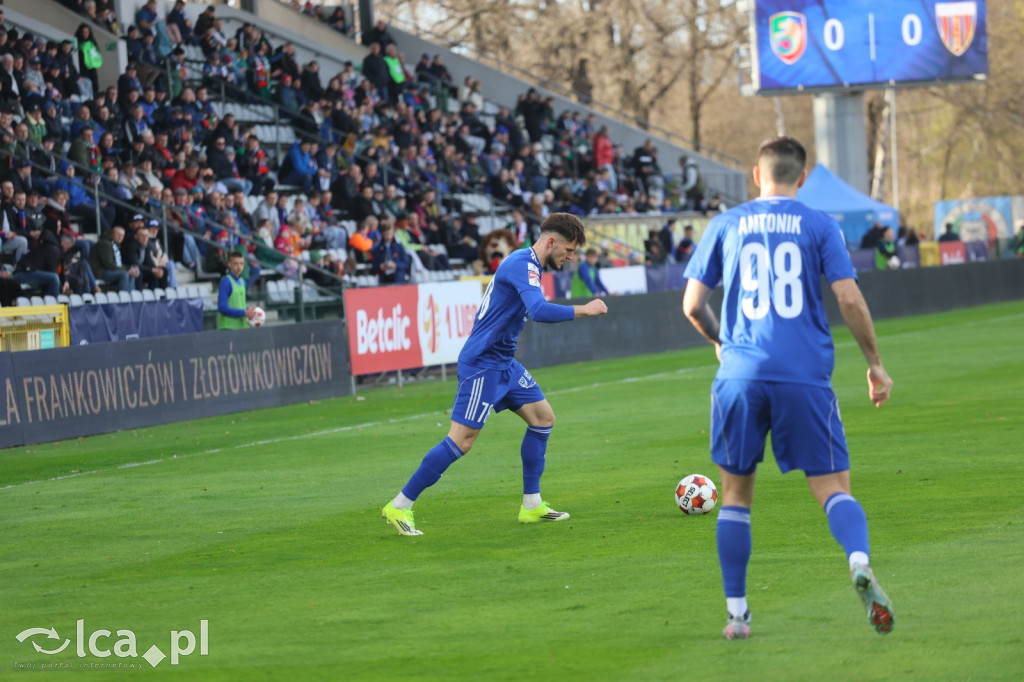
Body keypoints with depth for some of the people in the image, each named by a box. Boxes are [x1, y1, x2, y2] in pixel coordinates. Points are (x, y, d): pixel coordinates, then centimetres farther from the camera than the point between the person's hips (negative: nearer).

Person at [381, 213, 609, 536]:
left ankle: (532, 505, 15)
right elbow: (539, 310, -31)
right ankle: (399, 507, -7)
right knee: (462, 439, -12)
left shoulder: (527, 264, 14)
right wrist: (584, 310, -24)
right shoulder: (523, 264, -18)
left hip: (503, 363, 11)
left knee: (543, 416, 10)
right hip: (482, 364, -11)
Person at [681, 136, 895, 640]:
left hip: (741, 375, 1)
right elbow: (850, 301, -3)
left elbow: (692, 305, 9)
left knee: (735, 493, 14)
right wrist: (875, 364, 9)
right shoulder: (819, 227, 5)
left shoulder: (725, 226, 9)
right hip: (805, 378, -1)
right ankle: (860, 562, -30)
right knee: (834, 487, 0)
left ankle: (737, 613, 11)